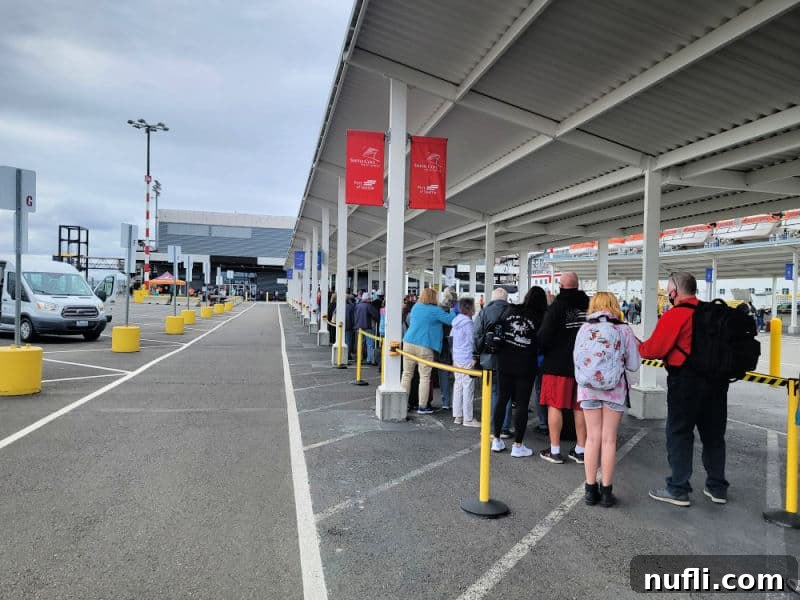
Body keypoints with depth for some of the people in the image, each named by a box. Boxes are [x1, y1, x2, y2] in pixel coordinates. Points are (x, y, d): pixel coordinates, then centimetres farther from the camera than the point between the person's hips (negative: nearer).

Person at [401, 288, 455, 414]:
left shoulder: (415, 307, 11)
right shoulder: (435, 311, -8)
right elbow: (451, 320, -10)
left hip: (408, 343, 6)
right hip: (424, 346, -6)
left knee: (407, 374, 12)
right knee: (425, 377, 2)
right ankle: (422, 407, 4)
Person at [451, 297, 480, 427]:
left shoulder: (456, 321, 12)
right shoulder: (468, 323, -14)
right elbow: (473, 341, -15)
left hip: (457, 358, 9)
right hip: (467, 359, -9)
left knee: (458, 386, 11)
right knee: (468, 388, -4)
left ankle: (457, 416, 16)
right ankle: (468, 419, -1)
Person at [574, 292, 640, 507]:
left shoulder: (584, 328, -2)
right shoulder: (624, 329, -5)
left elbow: (576, 358, 0)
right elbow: (633, 365, -3)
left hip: (587, 388, 1)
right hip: (614, 389, -1)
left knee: (593, 437, 9)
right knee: (609, 439, 7)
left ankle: (590, 489, 13)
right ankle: (606, 490, 13)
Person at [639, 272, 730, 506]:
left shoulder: (674, 316, -14)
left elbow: (654, 349, -14)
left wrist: (637, 346, 5)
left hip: (685, 381, -7)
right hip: (716, 381, 7)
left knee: (679, 434, 4)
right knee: (713, 434, 16)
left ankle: (678, 489, 10)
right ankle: (717, 487, 28)